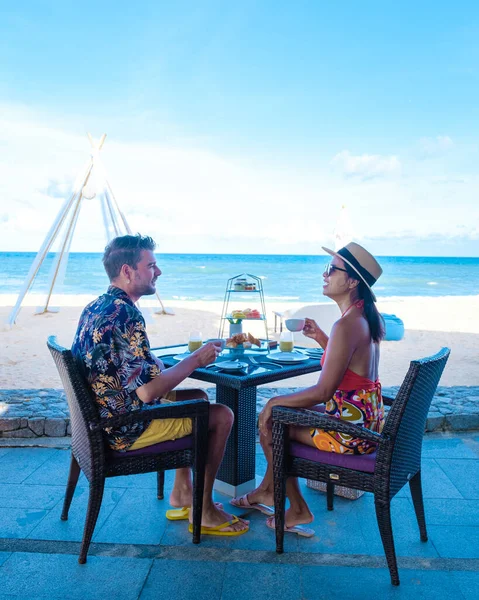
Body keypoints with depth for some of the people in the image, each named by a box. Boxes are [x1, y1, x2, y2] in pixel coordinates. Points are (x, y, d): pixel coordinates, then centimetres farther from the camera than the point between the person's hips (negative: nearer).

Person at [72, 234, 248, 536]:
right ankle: (204, 510, 13)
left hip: (104, 417, 10)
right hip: (126, 429, -9)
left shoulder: (94, 307, 5)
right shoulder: (126, 315, -26)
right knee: (221, 415, -2)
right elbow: (149, 391, -30)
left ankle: (182, 492, 27)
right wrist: (195, 360, -16)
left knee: (198, 397, 21)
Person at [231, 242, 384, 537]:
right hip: (368, 421, 10)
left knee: (270, 422, 5)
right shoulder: (367, 317, 4)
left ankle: (298, 510, 20)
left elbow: (323, 392, -26)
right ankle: (267, 492, 35)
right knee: (286, 410, 21)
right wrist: (320, 337, 9)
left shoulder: (347, 325, -26)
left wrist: (275, 401, -13)